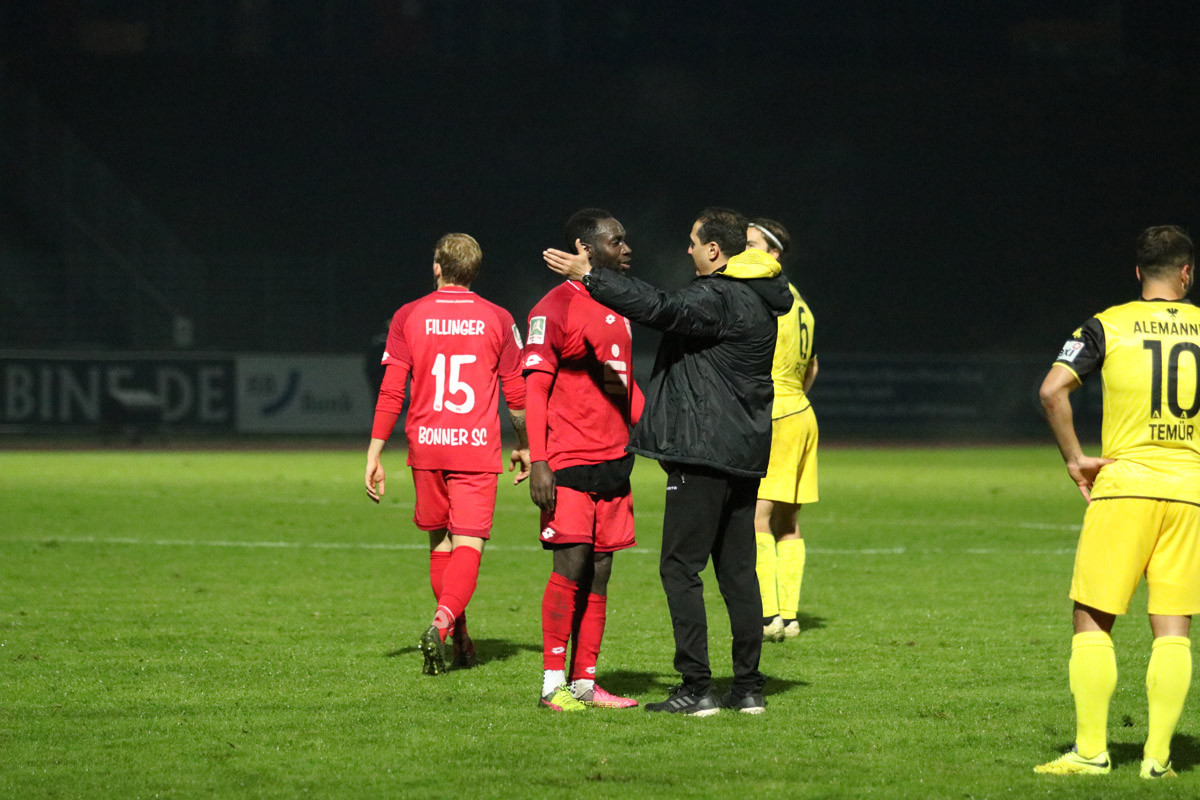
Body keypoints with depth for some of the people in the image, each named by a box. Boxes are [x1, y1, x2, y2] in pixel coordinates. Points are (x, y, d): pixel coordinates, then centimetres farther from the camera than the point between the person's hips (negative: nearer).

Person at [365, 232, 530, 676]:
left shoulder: (409, 317, 2)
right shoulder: (496, 319, 2)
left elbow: (390, 392, -1)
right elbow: (517, 393, 7)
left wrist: (374, 454, 3)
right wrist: (524, 447, 22)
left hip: (425, 444, 1)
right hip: (478, 448, -1)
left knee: (439, 540, 17)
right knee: (468, 546, -4)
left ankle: (458, 636, 23)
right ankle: (442, 623, -28)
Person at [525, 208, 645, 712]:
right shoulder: (554, 309, -7)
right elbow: (535, 387, -11)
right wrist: (538, 461, -18)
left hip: (614, 460, 8)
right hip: (568, 462, -8)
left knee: (599, 574, 6)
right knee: (571, 568, -12)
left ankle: (584, 683, 10)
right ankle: (554, 684, -7)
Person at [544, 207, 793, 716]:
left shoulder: (718, 299, -15)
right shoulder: (758, 298, 15)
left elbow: (660, 309, -27)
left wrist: (588, 275, -24)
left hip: (704, 451, -9)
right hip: (745, 454, 9)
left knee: (681, 567, -5)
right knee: (738, 569, 11)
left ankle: (697, 688, -8)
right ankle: (749, 687, 11)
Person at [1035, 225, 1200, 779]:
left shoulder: (1108, 326, 1)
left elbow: (1052, 390, -10)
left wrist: (1074, 458, -2)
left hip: (1124, 484, -2)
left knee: (1093, 619, 4)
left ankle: (1091, 751, -1)